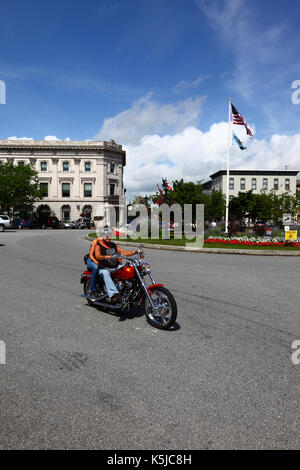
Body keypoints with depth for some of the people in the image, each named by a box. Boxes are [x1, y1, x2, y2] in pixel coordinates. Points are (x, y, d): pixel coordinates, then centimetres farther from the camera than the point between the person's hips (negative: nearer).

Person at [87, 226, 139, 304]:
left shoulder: (114, 245, 18)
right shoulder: (98, 246, 1)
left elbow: (125, 253, 12)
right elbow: (97, 256, -19)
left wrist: (135, 252, -5)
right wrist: (105, 257, -41)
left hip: (115, 267, 5)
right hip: (104, 268, -5)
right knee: (105, 273, -39)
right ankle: (113, 294, -55)